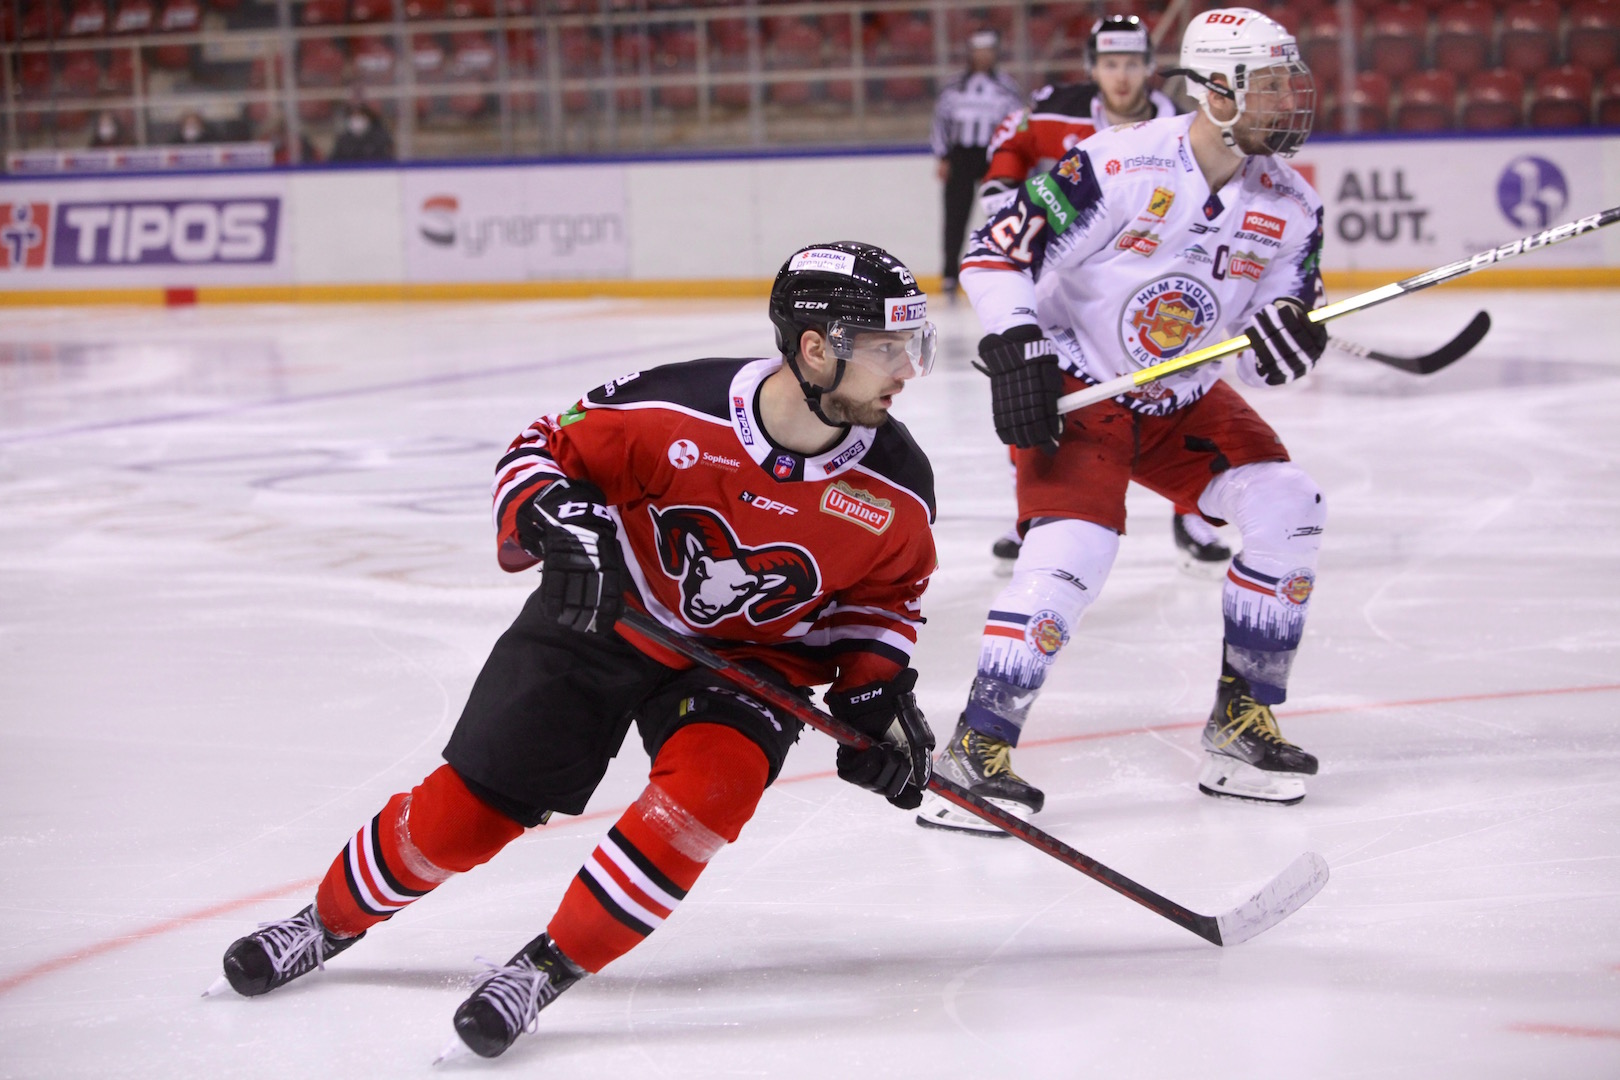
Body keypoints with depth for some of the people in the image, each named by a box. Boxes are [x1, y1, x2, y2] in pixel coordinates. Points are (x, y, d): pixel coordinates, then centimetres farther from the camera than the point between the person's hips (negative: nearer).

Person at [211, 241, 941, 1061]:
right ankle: (332, 920, 32)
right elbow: (548, 449, -13)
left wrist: (877, 689, -10)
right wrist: (556, 525, -32)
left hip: (751, 653, 1)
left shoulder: (895, 489, -18)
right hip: (607, 616, -1)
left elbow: (885, 591, 2)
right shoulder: (673, 411, -28)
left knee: (711, 782, -30)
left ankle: (547, 969, -15)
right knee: (463, 810, 2)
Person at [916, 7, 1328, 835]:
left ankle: (1241, 721, 5)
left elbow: (1269, 357, -1)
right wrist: (1015, 356, -27)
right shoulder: (1121, 167, -24)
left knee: (1285, 510, -8)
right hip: (1074, 390, -6)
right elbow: (994, 254, -19)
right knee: (1073, 546, -24)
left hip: (1183, 398, 7)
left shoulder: (1289, 207, -5)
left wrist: (1287, 331, -24)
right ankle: (975, 750, -16)